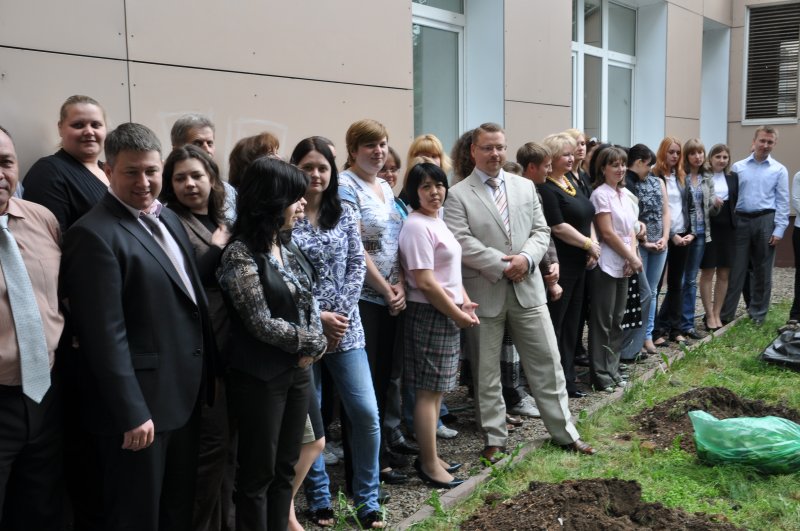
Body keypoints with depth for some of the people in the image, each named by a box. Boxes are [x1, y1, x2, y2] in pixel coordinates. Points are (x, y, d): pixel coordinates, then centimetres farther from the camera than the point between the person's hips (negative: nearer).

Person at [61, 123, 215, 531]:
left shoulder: (167, 218, 10)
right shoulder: (94, 234, -16)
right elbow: (105, 335, -21)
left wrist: (207, 374, 12)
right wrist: (131, 412, -22)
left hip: (184, 395, 8)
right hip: (140, 403, -8)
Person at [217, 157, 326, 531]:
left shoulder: (287, 245, 7)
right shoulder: (241, 254, -15)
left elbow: (308, 301, 11)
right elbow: (261, 323, -18)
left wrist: (312, 347, -7)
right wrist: (315, 343, -8)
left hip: (298, 370, 7)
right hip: (261, 377, -7)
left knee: (285, 467, 16)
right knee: (258, 473, 6)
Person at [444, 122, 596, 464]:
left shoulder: (525, 187, 10)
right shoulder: (458, 195, -4)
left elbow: (541, 231, 8)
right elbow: (462, 243, -14)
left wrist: (525, 258, -12)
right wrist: (502, 266, -17)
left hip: (527, 288, 4)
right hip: (484, 293, -3)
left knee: (548, 362, 8)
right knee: (486, 370, 7)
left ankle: (563, 431, 22)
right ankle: (494, 438, 21)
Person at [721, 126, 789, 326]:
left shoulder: (779, 170, 4)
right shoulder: (738, 167, 7)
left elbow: (782, 202, 1)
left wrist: (779, 229, -7)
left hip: (765, 221, 0)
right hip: (740, 220, 0)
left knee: (762, 270, 7)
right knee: (735, 269, 1)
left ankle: (758, 313, 18)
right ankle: (725, 313, 6)